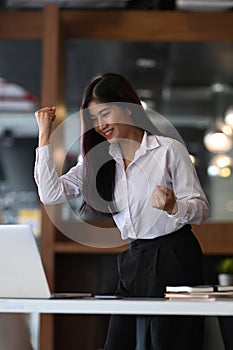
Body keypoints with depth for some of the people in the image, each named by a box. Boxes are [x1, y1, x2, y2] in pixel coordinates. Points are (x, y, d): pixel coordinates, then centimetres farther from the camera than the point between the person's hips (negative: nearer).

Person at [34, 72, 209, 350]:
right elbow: (51, 194, 0)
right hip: (133, 262, 5)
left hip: (173, 261, -5)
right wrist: (44, 136, 0)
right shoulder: (100, 160, 10)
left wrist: (172, 206, -27)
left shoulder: (169, 150, -5)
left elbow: (201, 208, -5)